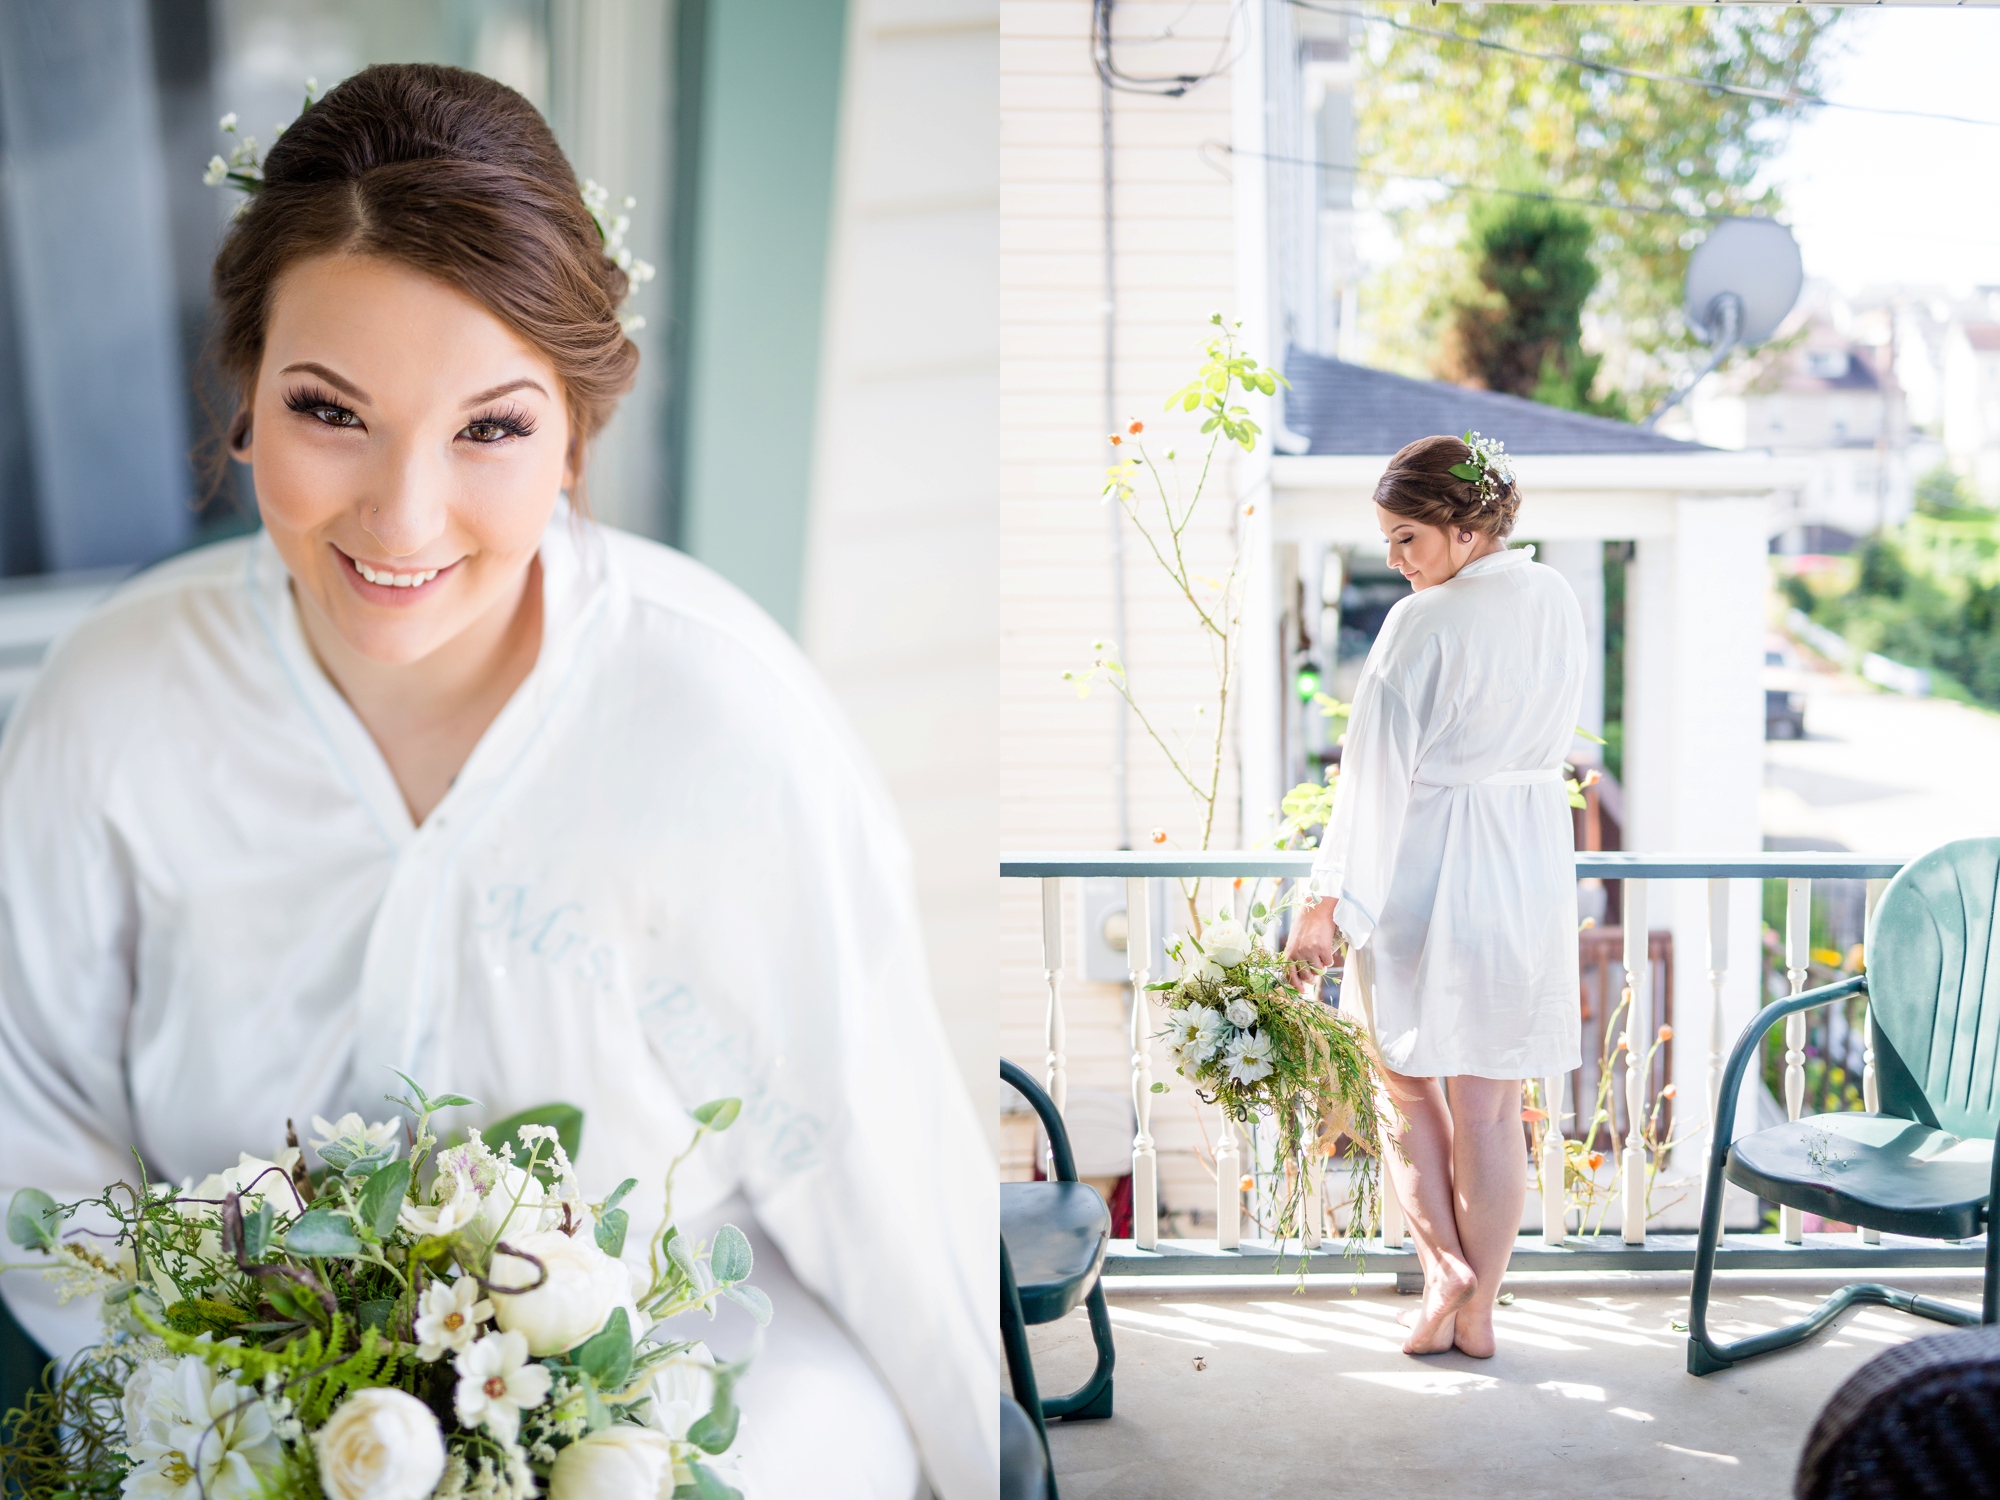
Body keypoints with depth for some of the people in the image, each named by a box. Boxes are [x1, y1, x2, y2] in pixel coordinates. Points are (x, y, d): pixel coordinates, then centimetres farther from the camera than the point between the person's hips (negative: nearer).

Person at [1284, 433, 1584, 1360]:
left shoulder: (1426, 624, -17)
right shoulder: (1557, 603, 4)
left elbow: (1376, 777, -16)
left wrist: (1326, 900, -11)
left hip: (1425, 874, -5)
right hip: (1533, 868, 6)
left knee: (1406, 1083, 14)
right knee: (1491, 1102, 10)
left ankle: (1443, 1264, 3)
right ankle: (1478, 1311, 16)